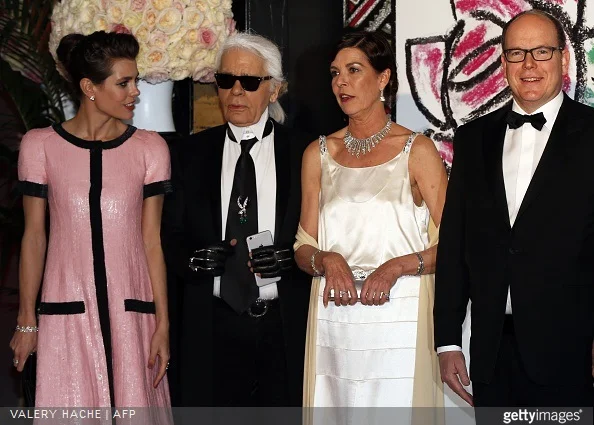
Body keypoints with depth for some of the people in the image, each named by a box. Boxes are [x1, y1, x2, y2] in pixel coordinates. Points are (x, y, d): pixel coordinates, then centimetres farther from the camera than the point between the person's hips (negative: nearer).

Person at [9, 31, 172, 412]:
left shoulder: (150, 149, 2)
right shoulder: (41, 146, 0)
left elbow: (152, 240, 3)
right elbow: (34, 236, 5)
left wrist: (163, 324, 0)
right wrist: (26, 321, 6)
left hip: (131, 309, 1)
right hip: (67, 312, -1)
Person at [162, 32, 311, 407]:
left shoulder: (305, 153, 2)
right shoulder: (191, 154, 8)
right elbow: (172, 236, 9)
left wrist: (291, 258, -17)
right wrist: (193, 259, -12)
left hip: (287, 329, -1)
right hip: (213, 327, 1)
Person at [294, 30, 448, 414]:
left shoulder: (416, 150, 0)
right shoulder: (319, 154, 11)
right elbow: (303, 248, 12)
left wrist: (397, 266, -17)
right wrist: (326, 261, -9)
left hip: (398, 317, -3)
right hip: (333, 319, 3)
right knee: (335, 408, 6)